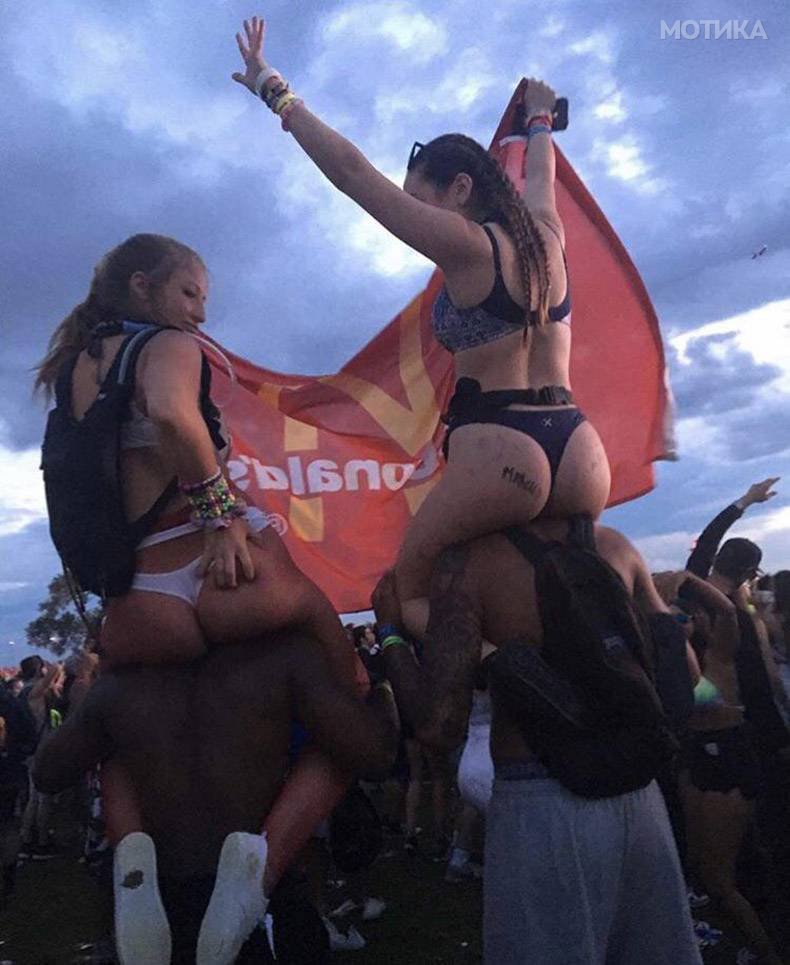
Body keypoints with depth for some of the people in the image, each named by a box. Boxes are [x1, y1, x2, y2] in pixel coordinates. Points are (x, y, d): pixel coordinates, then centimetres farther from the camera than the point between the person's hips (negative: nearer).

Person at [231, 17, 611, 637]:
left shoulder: (462, 244, -4)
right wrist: (539, 121, 58)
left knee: (407, 595, 12)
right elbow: (540, 176, 37)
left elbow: (352, 171, -4)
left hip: (498, 455, -7)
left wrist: (273, 89, 4)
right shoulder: (546, 234, 14)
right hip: (580, 454, 7)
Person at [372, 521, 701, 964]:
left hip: (541, 806, -5)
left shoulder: (469, 560, -14)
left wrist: (390, 630, -2)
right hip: (638, 795, 5)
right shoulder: (615, 544, 1)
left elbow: (439, 724, -15)